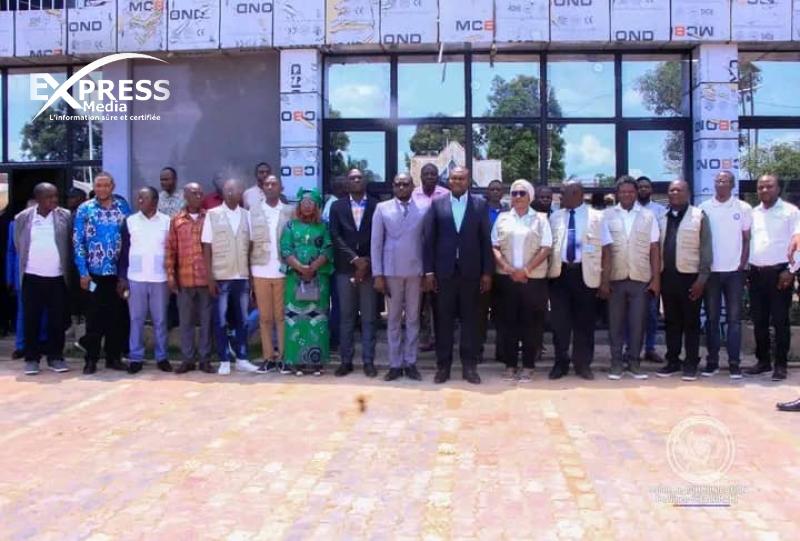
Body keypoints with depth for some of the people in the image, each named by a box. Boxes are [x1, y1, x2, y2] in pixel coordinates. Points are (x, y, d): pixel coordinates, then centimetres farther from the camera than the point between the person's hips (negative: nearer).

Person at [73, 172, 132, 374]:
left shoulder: (123, 208, 5)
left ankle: (114, 357, 17)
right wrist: (83, 272, -8)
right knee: (94, 317, 3)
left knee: (118, 316, 7)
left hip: (118, 272, 2)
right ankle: (91, 359, 11)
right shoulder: (84, 209, 1)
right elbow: (78, 242, -2)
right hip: (94, 272, -2)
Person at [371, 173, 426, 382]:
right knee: (394, 319, 7)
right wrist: (378, 274, -5)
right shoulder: (382, 208, 1)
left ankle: (410, 363, 15)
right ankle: (395, 364, 13)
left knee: (413, 318, 7)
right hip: (391, 271, 0)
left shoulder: (424, 209, 1)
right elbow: (376, 243, 0)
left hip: (415, 271, 0)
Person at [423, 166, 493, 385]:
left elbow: (486, 240, 3)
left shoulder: (480, 204, 4)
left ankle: (469, 366, 14)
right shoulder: (437, 204, 5)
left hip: (470, 271, 0)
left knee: (470, 319, 6)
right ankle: (443, 365, 14)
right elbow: (429, 239, 3)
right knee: (444, 319, 5)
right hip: (444, 271, 0)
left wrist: (487, 272, -1)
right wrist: (428, 271, -3)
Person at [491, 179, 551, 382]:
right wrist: (508, 269, -10)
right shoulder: (502, 218, 8)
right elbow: (495, 247, 4)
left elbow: (546, 248, -3)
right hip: (506, 278, 2)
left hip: (533, 279, -1)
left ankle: (528, 366, 11)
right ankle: (510, 365, 13)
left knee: (530, 323, 2)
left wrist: (526, 270, -12)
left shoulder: (540, 219, 4)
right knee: (508, 322, 5)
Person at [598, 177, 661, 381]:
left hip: (641, 279, 0)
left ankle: (634, 362, 14)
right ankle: (616, 363, 14)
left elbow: (654, 249, 4)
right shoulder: (608, 216, 1)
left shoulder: (648, 216, 4)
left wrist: (656, 278, -1)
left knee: (638, 323, 4)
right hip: (615, 279, 0)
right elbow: (605, 250, 0)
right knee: (615, 323, 6)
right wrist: (604, 279, -3)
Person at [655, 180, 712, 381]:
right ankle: (673, 361, 18)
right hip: (667, 276, 4)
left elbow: (705, 249, -5)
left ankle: (691, 364, 10)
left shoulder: (699, 216, -2)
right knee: (671, 322, 10)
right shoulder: (662, 218, 11)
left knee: (690, 322, 3)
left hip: (689, 276, -4)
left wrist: (702, 278, -10)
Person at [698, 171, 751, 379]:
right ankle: (712, 361, 12)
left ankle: (734, 363, 3)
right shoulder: (704, 208, 2)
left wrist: (742, 265, -3)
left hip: (734, 271, -1)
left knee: (734, 318, 1)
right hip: (710, 271, 1)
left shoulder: (743, 208, 2)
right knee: (711, 318, 5)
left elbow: (746, 240, 4)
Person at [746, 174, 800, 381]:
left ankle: (780, 364, 7)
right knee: (759, 321, 8)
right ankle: (763, 361, 18)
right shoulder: (753, 213, 13)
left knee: (780, 320, 0)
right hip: (756, 273, 4)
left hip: (779, 272, -4)